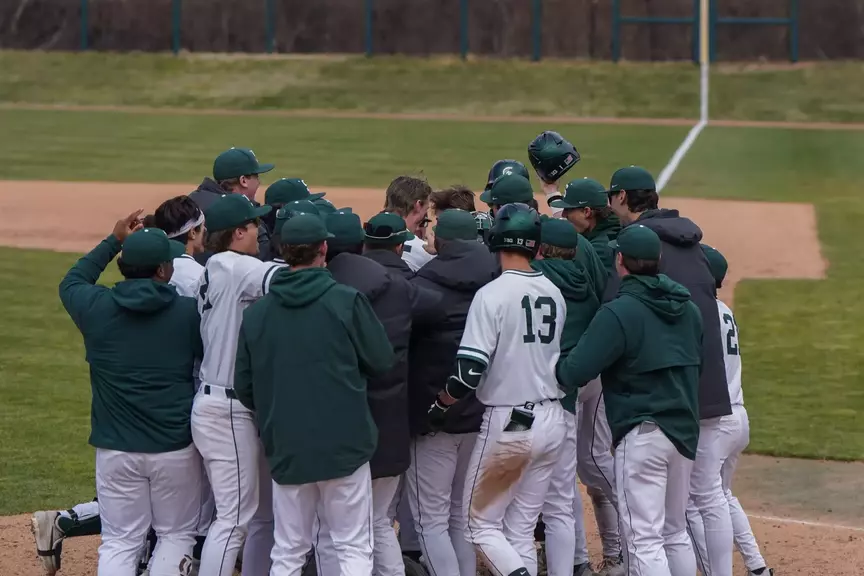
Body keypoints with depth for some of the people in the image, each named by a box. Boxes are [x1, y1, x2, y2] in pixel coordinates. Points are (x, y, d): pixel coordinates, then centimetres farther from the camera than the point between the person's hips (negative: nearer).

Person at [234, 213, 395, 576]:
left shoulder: (256, 313, 1)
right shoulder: (347, 301, -9)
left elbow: (244, 387, 8)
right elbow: (382, 361, -1)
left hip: (286, 448, 3)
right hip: (344, 445, -3)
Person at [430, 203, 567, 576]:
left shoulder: (493, 294, -15)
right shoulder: (553, 293, 6)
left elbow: (469, 370, -18)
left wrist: (440, 404, -4)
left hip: (507, 424, -6)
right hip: (551, 420, 6)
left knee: (482, 525, 5)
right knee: (522, 530, 13)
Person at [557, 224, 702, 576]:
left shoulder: (618, 313, -14)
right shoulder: (687, 309, 10)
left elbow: (575, 372, -17)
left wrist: (551, 375, 1)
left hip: (641, 432, -8)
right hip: (684, 432, 8)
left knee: (644, 539, -8)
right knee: (675, 534, 18)